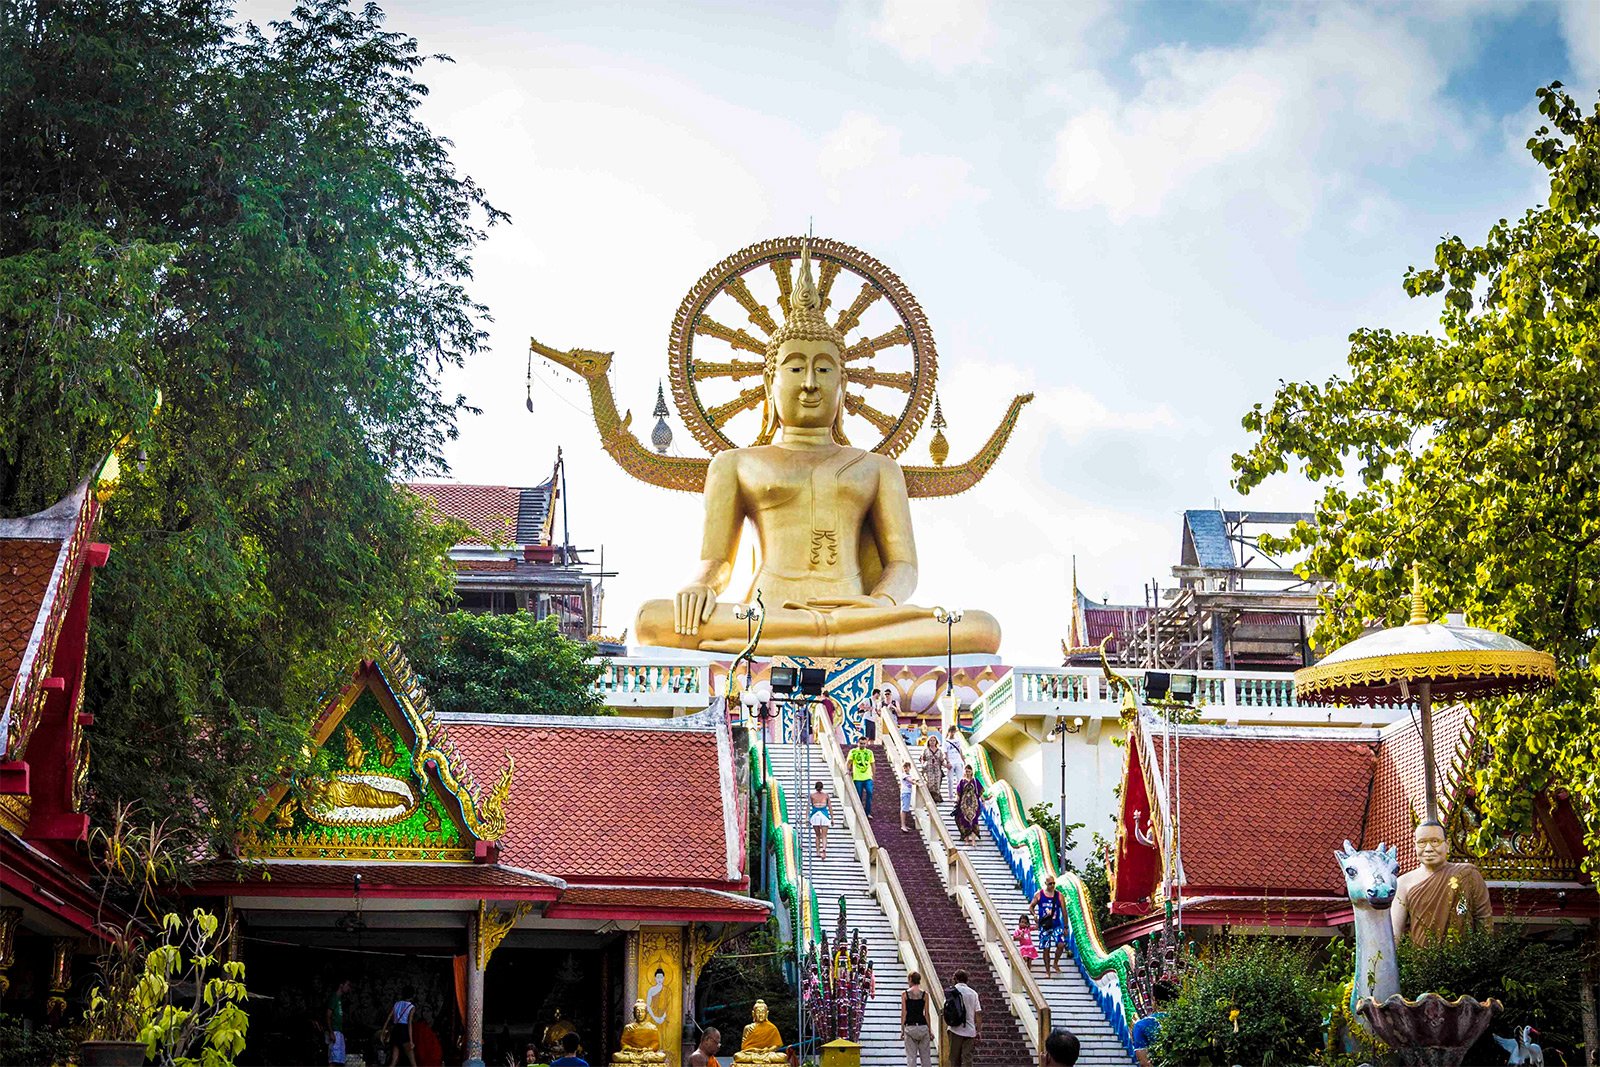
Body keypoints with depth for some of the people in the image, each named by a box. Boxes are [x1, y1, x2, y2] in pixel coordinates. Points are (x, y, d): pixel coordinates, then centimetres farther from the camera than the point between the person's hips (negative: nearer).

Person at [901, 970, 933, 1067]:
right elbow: (926, 1013, 1)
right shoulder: (924, 994, 1)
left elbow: (903, 1013, -1)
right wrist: (930, 1030, 7)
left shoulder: (905, 994, -1)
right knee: (926, 1057, 6)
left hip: (910, 1027, -1)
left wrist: (902, 1030, 5)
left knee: (911, 1057, 2)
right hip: (922, 1026, 1)